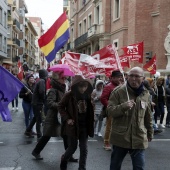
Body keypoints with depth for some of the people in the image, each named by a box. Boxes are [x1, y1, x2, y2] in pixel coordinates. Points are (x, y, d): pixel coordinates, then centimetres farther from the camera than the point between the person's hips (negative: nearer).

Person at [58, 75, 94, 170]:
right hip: (73, 126, -3)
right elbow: (60, 107, -5)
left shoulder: (87, 95, 0)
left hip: (84, 126, 4)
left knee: (84, 149, 4)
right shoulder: (69, 95, -13)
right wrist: (67, 119, -14)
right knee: (73, 147, 8)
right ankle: (64, 161, 38)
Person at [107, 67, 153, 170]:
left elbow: (148, 116, 15)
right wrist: (123, 106, -28)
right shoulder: (118, 91, -6)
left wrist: (150, 133, 21)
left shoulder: (146, 94, 5)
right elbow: (110, 111, -10)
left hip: (139, 138, 2)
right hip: (120, 137, -2)